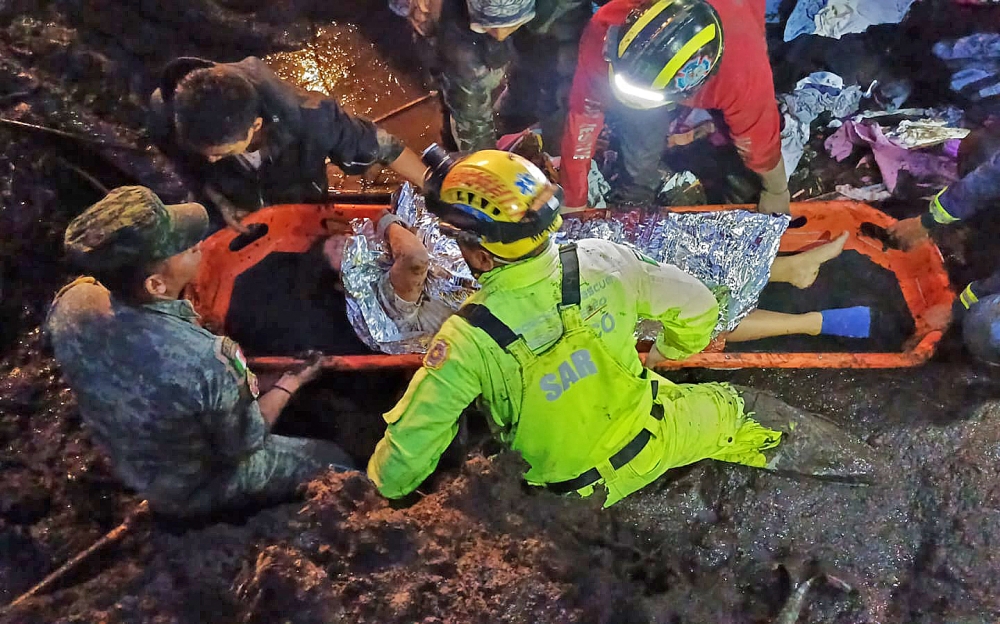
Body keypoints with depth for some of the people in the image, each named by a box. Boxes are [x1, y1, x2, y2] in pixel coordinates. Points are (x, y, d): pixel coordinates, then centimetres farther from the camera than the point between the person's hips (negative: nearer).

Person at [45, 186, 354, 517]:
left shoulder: (69, 303, -26)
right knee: (334, 461, 18)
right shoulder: (207, 364, -44)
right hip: (197, 490, -5)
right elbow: (243, 442, -22)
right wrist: (291, 383, -8)